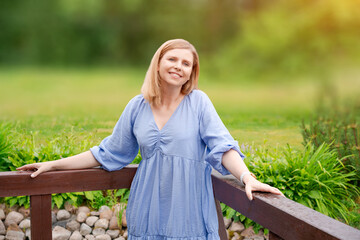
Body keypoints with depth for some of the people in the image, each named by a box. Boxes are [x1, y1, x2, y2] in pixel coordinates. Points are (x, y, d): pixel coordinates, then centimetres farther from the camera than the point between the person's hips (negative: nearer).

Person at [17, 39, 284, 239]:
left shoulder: (198, 101, -3)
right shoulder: (137, 106, 3)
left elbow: (222, 145, -11)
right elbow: (109, 153, 10)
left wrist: (247, 177, -29)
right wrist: (53, 165, 10)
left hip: (189, 209, -2)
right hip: (149, 210, 2)